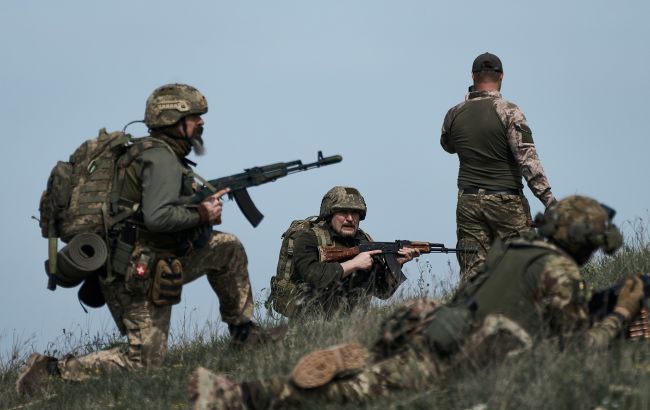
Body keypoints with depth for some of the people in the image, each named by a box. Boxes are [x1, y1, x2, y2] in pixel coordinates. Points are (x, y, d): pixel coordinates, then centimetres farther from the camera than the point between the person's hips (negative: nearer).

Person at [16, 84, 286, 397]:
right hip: (139, 276, -10)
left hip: (157, 262, 10)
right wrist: (200, 215, -15)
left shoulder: (164, 155, 14)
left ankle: (243, 330, 20)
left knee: (228, 248, 13)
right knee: (146, 361, -7)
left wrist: (203, 206, 5)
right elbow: (156, 217, -29)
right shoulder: (161, 159, -17)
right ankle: (53, 369, -8)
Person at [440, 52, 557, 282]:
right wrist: (548, 198, -13)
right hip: (505, 202, -4)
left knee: (472, 274, 3)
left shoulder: (454, 115, 4)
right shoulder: (509, 112, -9)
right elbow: (528, 159, -14)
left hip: (468, 202, 4)